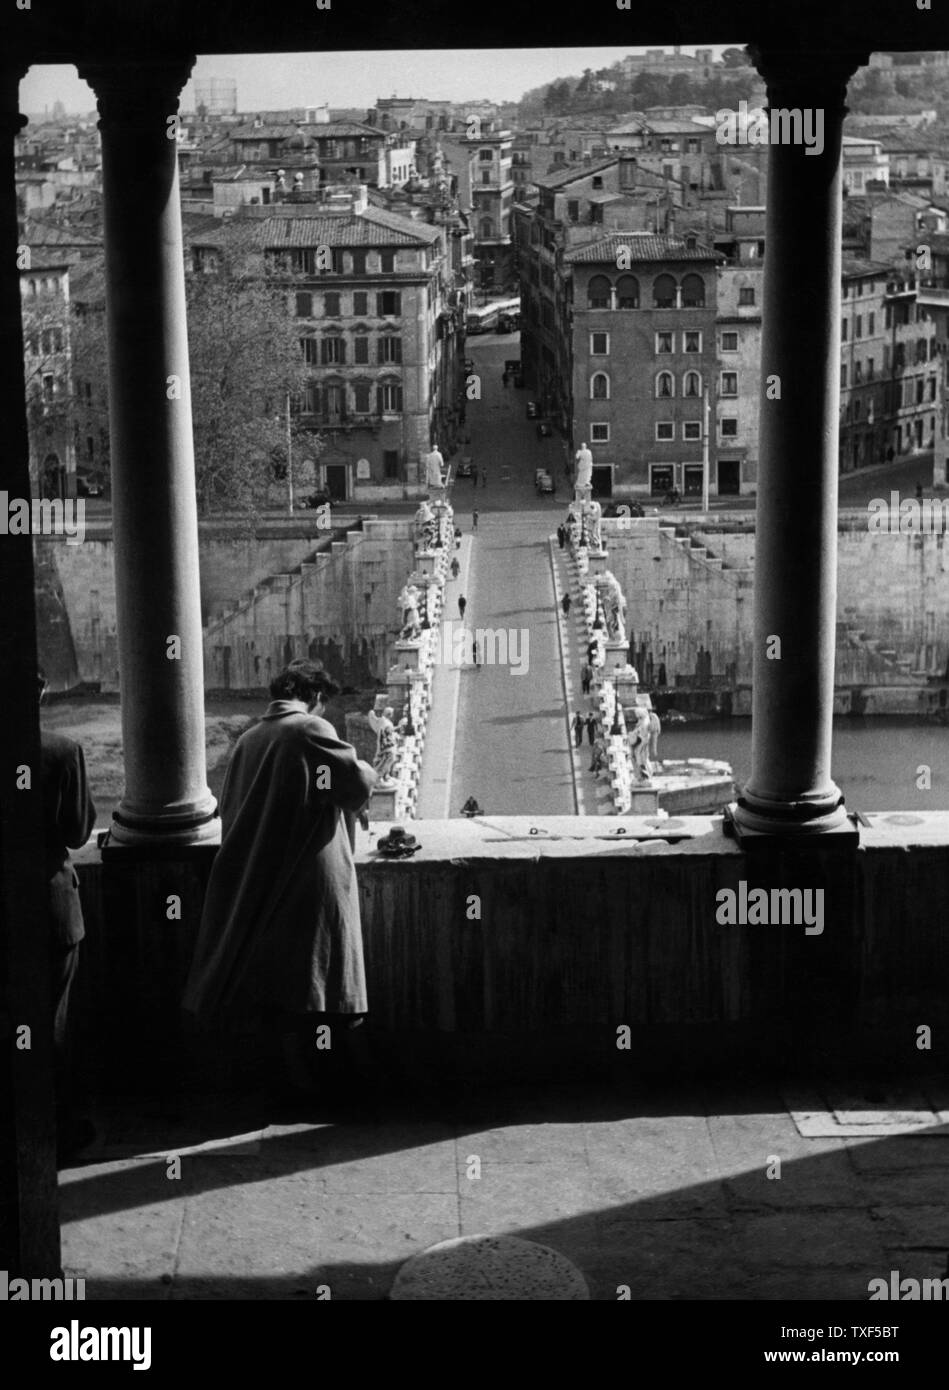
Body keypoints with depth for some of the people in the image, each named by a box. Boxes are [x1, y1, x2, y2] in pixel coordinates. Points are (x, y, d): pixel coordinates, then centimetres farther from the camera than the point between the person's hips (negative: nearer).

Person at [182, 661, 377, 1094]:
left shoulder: (248, 739, 10)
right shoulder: (312, 730, -9)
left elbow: (231, 813, 16)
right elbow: (356, 787, -11)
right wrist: (366, 771, 11)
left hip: (259, 882, 6)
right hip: (312, 877, -6)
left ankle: (302, 1077, 17)